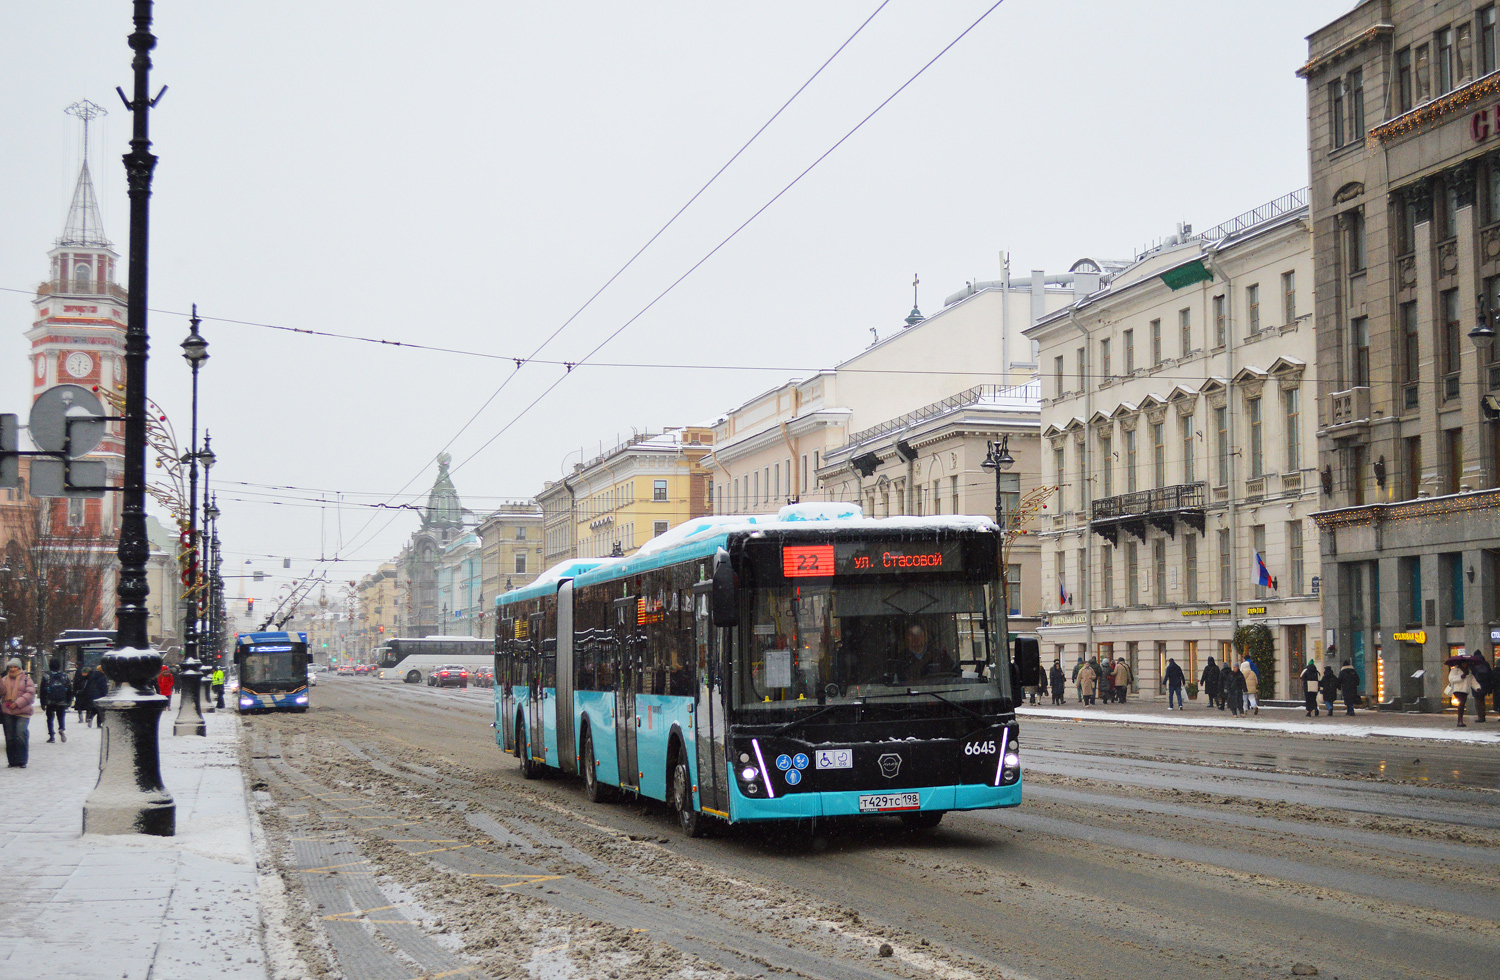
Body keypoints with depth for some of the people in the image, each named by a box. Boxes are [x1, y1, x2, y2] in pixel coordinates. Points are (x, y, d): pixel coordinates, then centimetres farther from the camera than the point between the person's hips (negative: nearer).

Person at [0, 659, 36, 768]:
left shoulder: (25, 679, 2)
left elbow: (30, 693, -6)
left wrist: (18, 703, -14)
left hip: (22, 712, -4)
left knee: (21, 736, -13)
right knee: (10, 738, 6)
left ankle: (21, 761, -8)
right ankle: (12, 761, 13)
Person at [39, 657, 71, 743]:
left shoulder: (46, 676, -2)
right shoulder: (64, 676, 4)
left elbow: (42, 690, -2)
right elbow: (70, 690, 7)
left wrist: (43, 703, 3)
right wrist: (69, 702, 15)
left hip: (50, 702, -1)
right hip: (62, 703, 1)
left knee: (50, 718, 8)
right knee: (61, 717, 12)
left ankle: (51, 736, 2)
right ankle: (62, 729, -17)